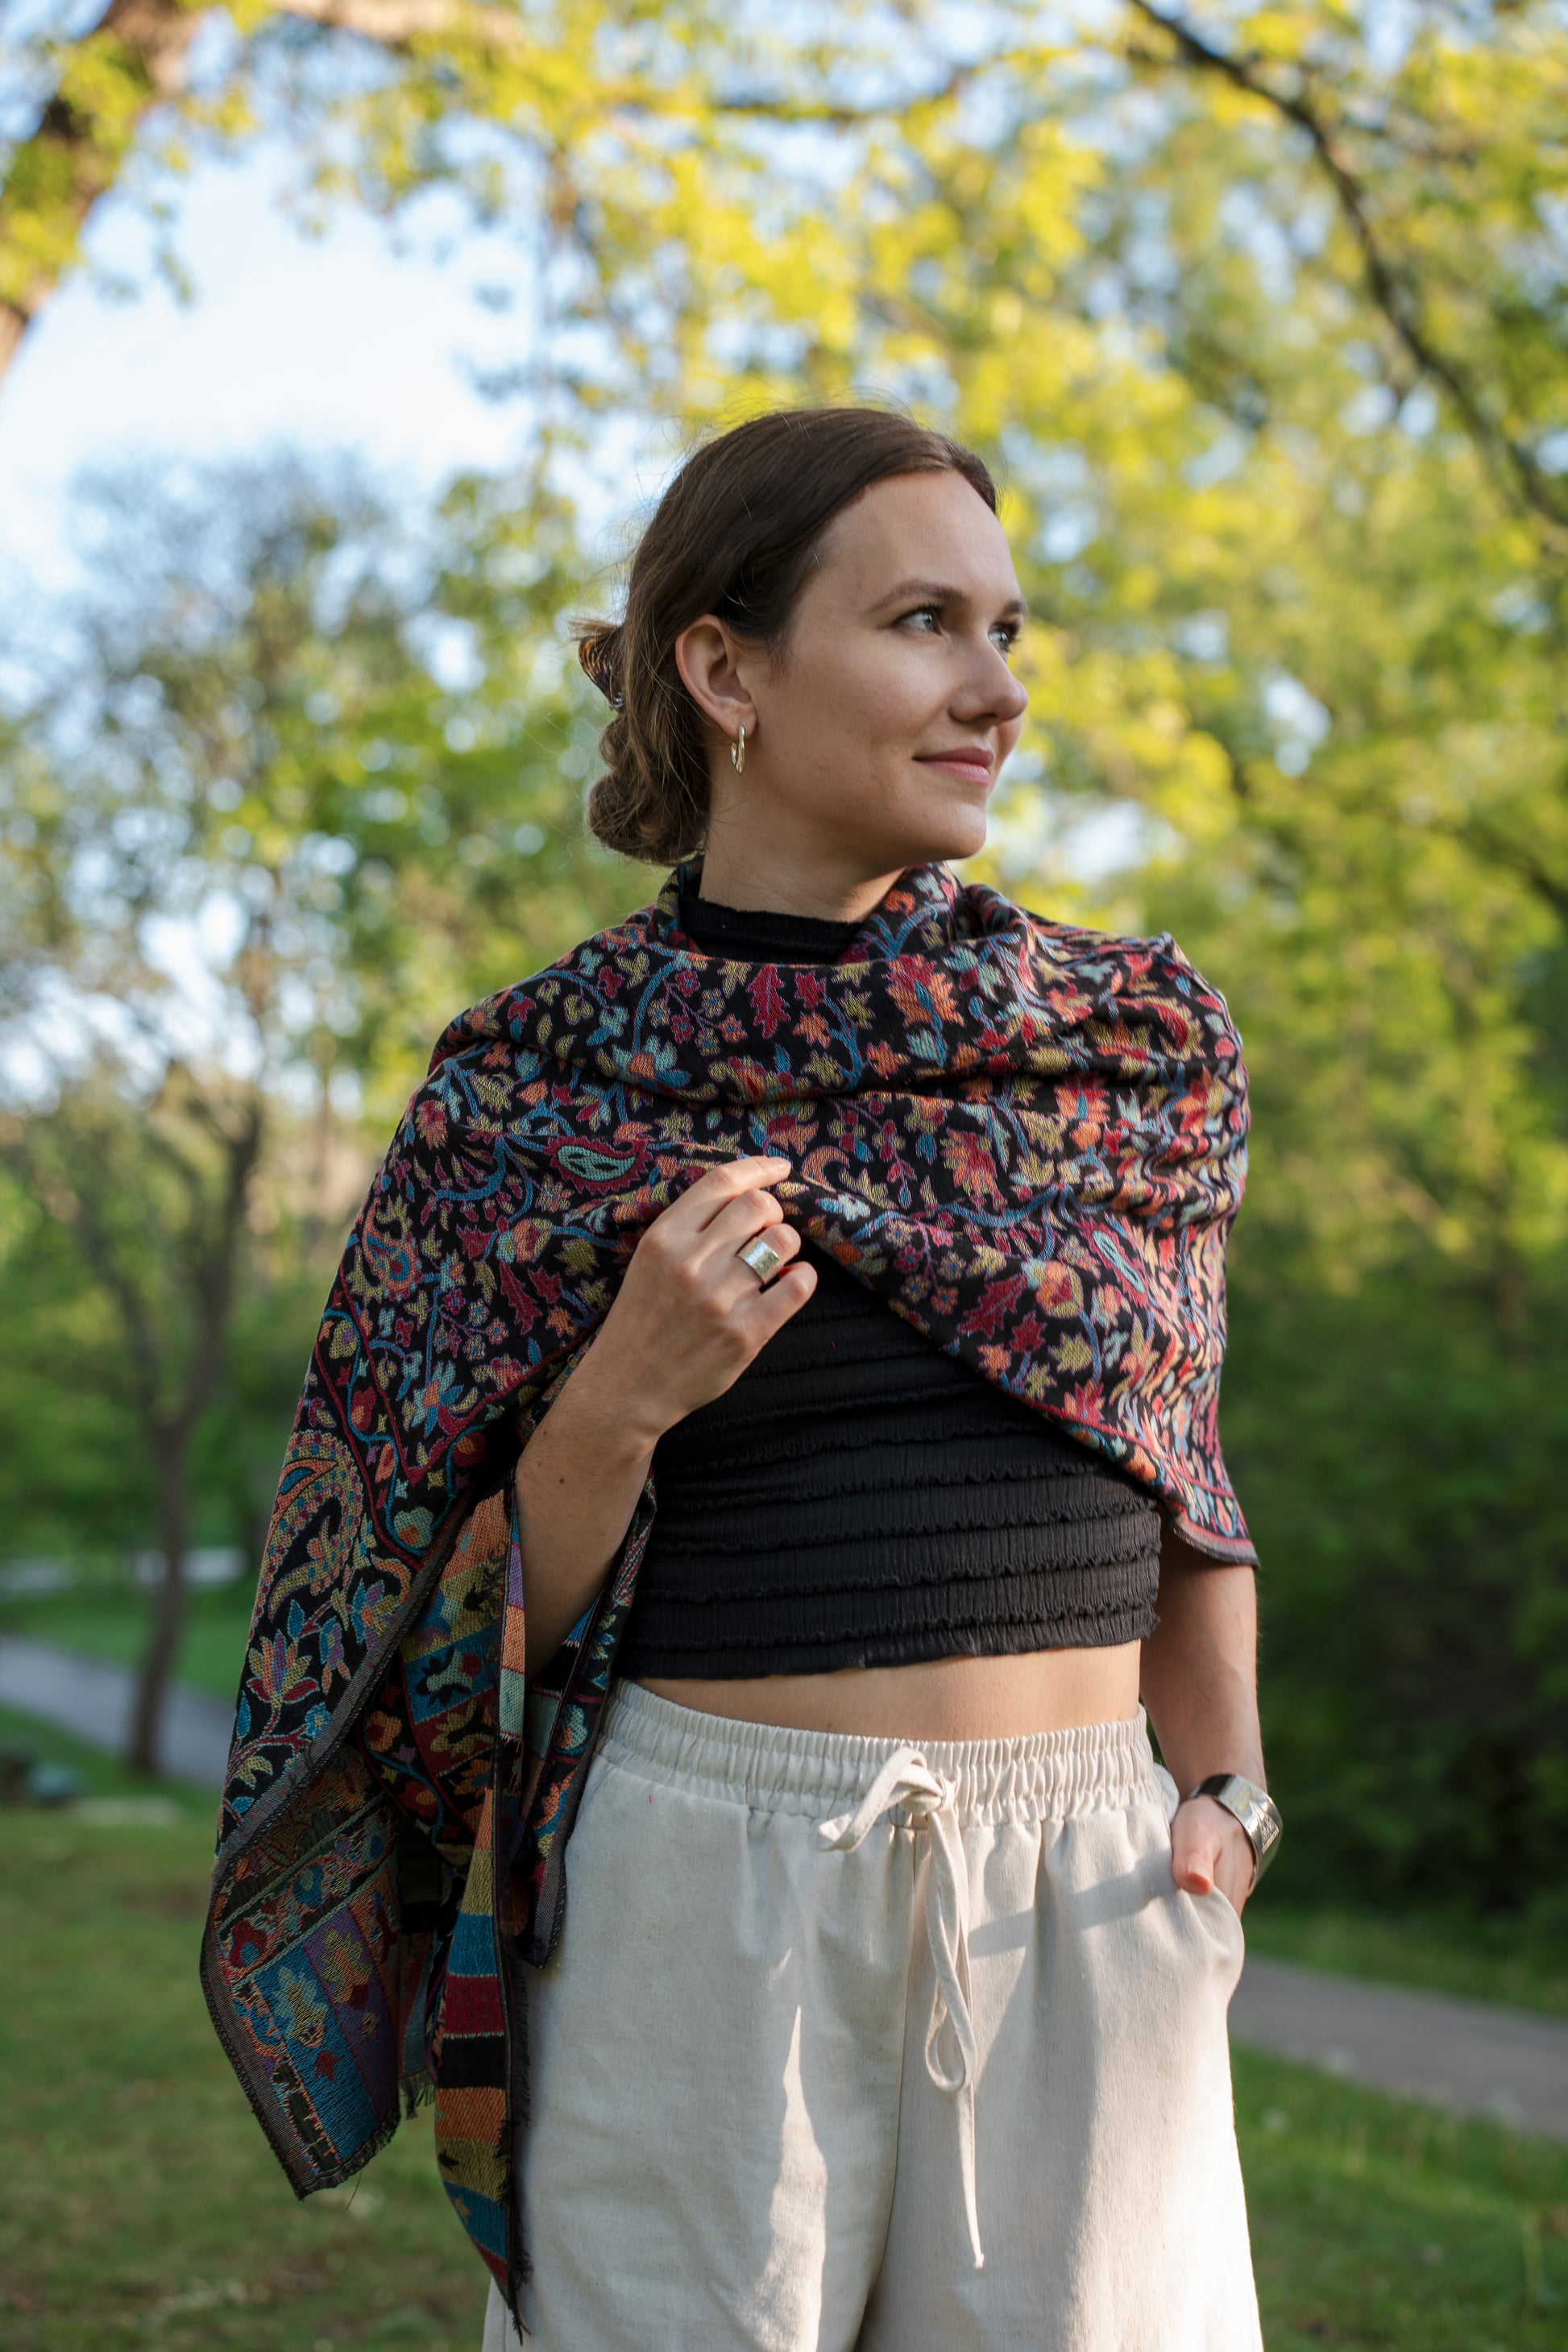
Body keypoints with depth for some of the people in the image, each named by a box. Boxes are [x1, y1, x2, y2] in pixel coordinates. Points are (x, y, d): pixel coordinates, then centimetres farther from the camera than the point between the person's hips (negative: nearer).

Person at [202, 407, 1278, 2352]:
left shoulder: (1136, 1044, 4)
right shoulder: (530, 1084, -2)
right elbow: (511, 1599, 0)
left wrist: (1222, 1803, 6)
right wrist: (622, 1400, -17)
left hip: (1086, 1900, 2)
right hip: (698, 1893, -2)